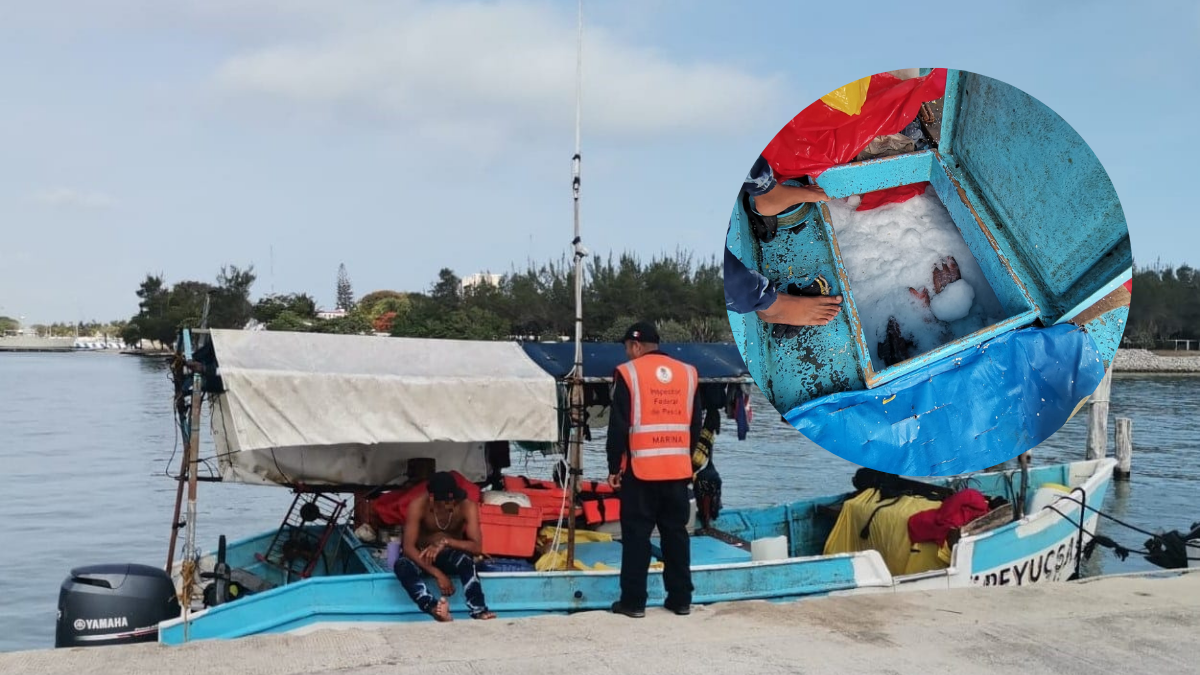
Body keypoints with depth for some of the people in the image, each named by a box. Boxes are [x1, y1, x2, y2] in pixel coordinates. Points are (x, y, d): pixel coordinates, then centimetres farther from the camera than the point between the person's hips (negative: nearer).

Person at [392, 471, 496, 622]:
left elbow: (477, 547, -25)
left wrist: (445, 542, -40)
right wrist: (437, 574, -38)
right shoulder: (418, 506, -23)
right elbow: (408, 547, -27)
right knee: (401, 566, -35)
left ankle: (479, 611, -46)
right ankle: (433, 607, -55)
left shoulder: (467, 506, -20)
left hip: (451, 555, 0)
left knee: (465, 559, -36)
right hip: (423, 555, 0)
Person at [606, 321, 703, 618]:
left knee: (636, 534, 2)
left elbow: (618, 426, -7)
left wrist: (614, 467, 0)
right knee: (676, 532, 11)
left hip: (640, 469, -4)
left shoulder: (628, 373, -6)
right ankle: (681, 599, 15)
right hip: (677, 469, 4)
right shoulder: (687, 373, 9)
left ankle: (633, 601, 4)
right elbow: (695, 425, 13)